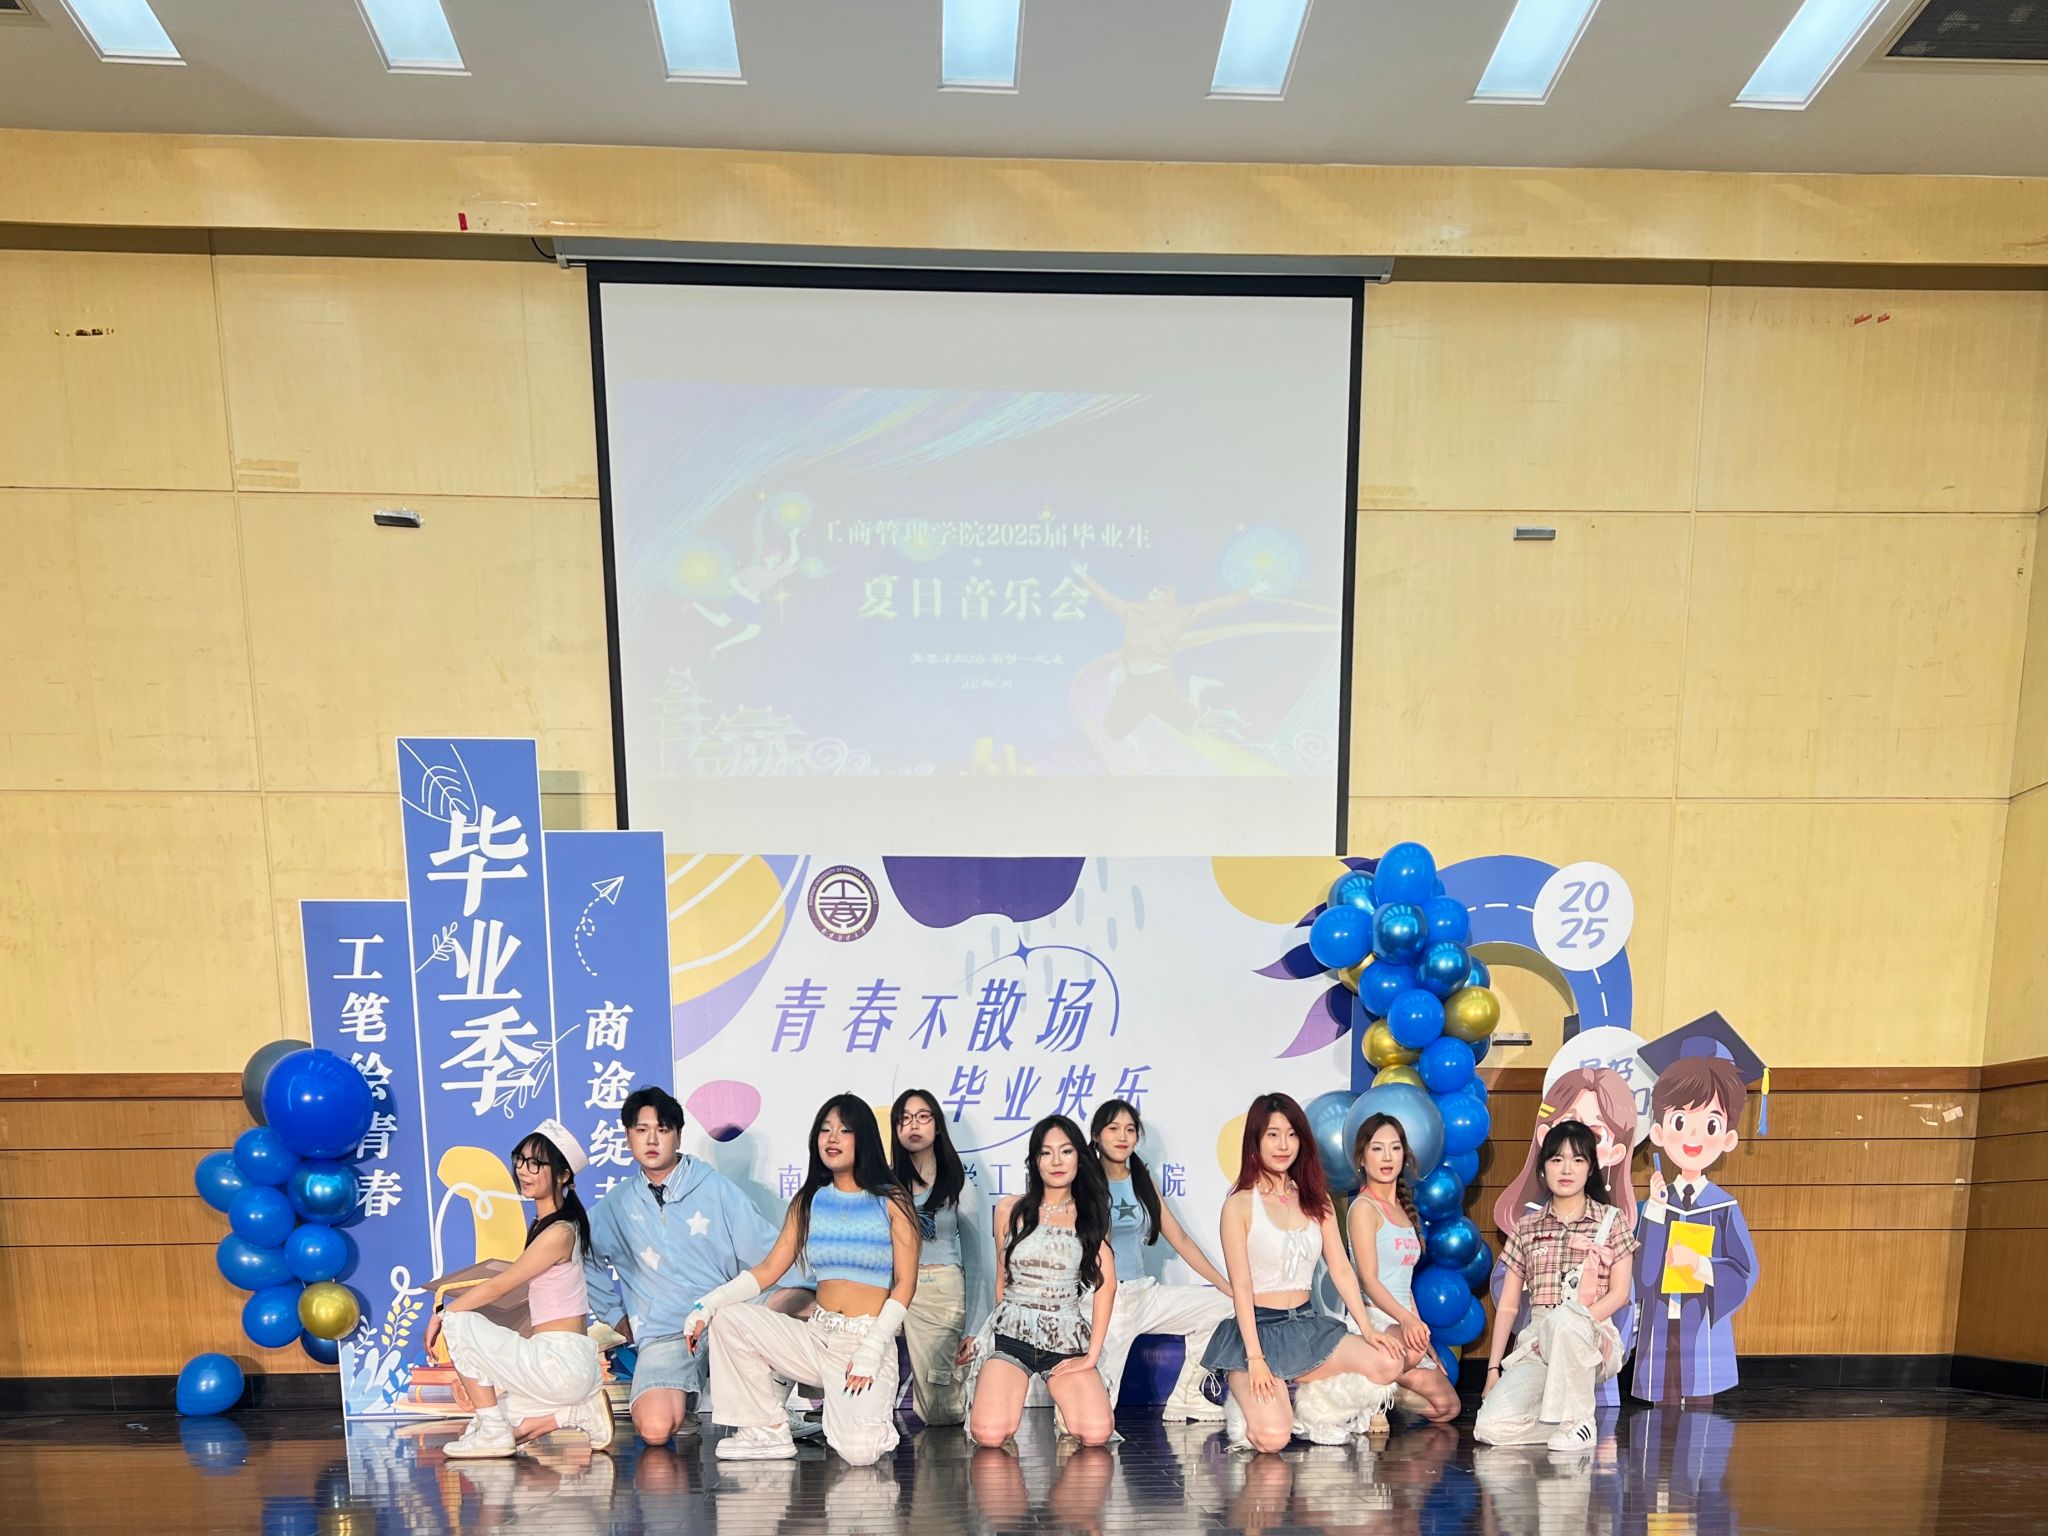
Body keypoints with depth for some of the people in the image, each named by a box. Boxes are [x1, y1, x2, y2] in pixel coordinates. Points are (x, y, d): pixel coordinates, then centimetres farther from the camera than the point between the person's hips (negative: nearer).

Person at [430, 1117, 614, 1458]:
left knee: (460, 1323, -9)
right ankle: (583, 1411, 12)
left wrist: (443, 1313, -1)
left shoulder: (559, 1232, -16)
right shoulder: (544, 1225, 14)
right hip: (566, 1365, 9)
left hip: (561, 1363, -9)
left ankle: (493, 1433, -3)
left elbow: (497, 1288, -11)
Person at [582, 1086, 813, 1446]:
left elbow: (770, 1252, 2)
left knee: (794, 1295, -32)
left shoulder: (715, 1188, 6)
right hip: (664, 1335, 1)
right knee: (655, 1429, -29)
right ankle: (682, 1400, 8)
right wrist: (617, 1318, 16)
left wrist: (806, 1296, -14)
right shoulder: (616, 1205, 12)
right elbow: (586, 1261, 26)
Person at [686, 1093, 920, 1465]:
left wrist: (870, 1352, -15)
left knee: (859, 1452, -26)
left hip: (868, 1339, -4)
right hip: (816, 1335, 5)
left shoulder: (892, 1202, -2)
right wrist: (707, 1304, -10)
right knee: (728, 1319, -15)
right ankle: (767, 1431, -3)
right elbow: (769, 1269, 5)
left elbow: (905, 1284, -6)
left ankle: (870, 1413, 10)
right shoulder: (809, 1201, 10)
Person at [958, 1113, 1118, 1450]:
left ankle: (1066, 1402, 15)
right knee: (989, 1436, -23)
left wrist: (1092, 1355, -7)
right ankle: (1010, 1397, 13)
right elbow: (1002, 1280, 14)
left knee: (1097, 1433, -21)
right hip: (1011, 1334, -1)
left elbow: (1105, 1283, 1)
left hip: (1067, 1338, 1)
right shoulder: (1009, 1209, 6)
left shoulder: (1091, 1214, 7)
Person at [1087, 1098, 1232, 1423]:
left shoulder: (1142, 1181, 12)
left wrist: (1228, 1287, 10)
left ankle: (1186, 1399, 11)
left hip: (1143, 1293, 6)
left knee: (1222, 1307, -4)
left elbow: (1180, 1240, 14)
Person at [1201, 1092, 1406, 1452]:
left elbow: (1341, 1270, 8)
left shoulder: (1316, 1200, 10)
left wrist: (1367, 1328, -6)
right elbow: (1241, 1286, -10)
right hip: (1258, 1328, -5)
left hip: (1307, 1324, 5)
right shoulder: (1240, 1205, -6)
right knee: (1273, 1438, -27)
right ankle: (1247, 1398, 10)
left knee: (1390, 1363, -21)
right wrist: (1255, 1359, -17)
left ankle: (1308, 1404, 5)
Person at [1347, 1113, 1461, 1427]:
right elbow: (1369, 1280, -16)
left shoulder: (1402, 1209, 16)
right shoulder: (1364, 1207, -8)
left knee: (1446, 1408, 2)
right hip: (1374, 1319, -8)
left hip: (1402, 1323, 8)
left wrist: (1425, 1339, 16)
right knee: (1411, 1351, -38)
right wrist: (1406, 1319, -30)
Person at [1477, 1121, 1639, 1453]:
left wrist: (1570, 1325, -16)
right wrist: (1493, 1368, 4)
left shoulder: (1610, 1221, 6)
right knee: (1490, 1427, -23)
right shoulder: (1526, 1228, 11)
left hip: (1592, 1340, -2)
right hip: (1536, 1344, 2)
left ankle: (1577, 1420, -18)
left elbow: (1619, 1293, -2)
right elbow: (1508, 1305, 11)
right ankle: (1571, 1417, 3)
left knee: (1563, 1317, -40)